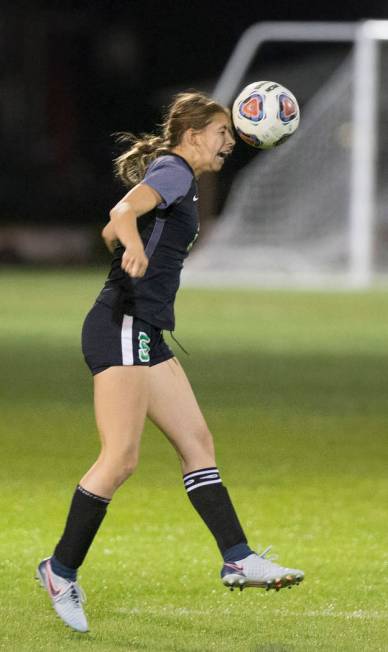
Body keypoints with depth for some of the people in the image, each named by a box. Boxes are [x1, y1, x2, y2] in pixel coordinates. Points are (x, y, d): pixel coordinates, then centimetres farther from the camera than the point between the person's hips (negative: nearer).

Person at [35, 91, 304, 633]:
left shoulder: (178, 178, 20)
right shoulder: (173, 171, -8)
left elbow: (112, 232, 31)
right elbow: (124, 211, -29)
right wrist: (134, 246, -49)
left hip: (146, 335, 11)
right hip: (122, 328, -11)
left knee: (197, 441, 5)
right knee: (120, 459, -13)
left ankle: (239, 559, 2)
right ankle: (62, 571, -5)